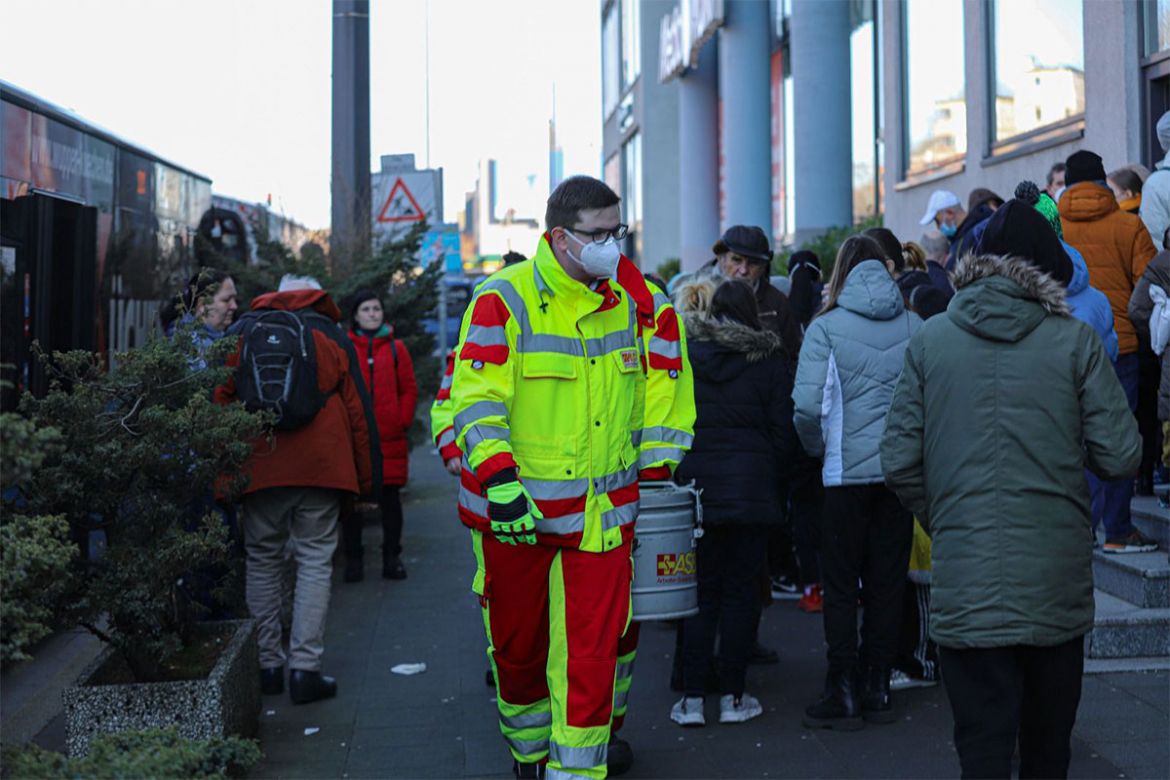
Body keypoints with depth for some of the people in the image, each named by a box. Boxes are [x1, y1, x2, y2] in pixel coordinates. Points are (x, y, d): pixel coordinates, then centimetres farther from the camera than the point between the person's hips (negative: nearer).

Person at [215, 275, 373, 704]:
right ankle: (305, 667, -4)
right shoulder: (331, 335, 10)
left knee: (263, 561, 12)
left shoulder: (244, 332, 13)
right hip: (321, 465, -1)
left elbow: (222, 404, 9)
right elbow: (355, 410, 7)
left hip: (259, 467, 1)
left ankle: (267, 664, 14)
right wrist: (365, 478, 11)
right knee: (315, 562, 2)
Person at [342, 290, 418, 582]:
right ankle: (353, 558, 12)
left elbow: (409, 389, 8)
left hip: (390, 438, 1)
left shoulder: (395, 347, 8)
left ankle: (392, 557, 15)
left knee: (390, 497, 6)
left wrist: (403, 421, -2)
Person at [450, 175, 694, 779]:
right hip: (517, 506, -2)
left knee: (593, 648, -4)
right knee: (517, 643, 15)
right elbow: (477, 397, -15)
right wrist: (499, 480, -25)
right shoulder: (503, 300, -9)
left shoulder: (636, 299, 5)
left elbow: (665, 387, 15)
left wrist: (658, 467, 11)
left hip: (603, 510, 2)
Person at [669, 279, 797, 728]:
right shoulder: (769, 360, 0)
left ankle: (692, 698, 6)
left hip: (693, 485, 1)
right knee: (739, 590, 6)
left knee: (698, 591, 7)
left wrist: (671, 474, 13)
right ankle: (733, 697, 10)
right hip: (751, 489, -1)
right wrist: (774, 481, 14)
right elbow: (784, 433, 0)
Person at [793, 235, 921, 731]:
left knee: (841, 584, 6)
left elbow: (808, 406, -14)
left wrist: (817, 446, 5)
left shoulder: (826, 327, -7)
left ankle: (844, 693, 9)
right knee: (888, 582, 12)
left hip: (847, 471, -3)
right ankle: (878, 687, 18)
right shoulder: (914, 326, 3)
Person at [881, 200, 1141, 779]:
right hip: (1056, 575, 1)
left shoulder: (930, 341, -1)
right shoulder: (1075, 341, -4)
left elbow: (898, 460, -3)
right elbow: (1121, 457, -6)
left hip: (965, 582, 0)